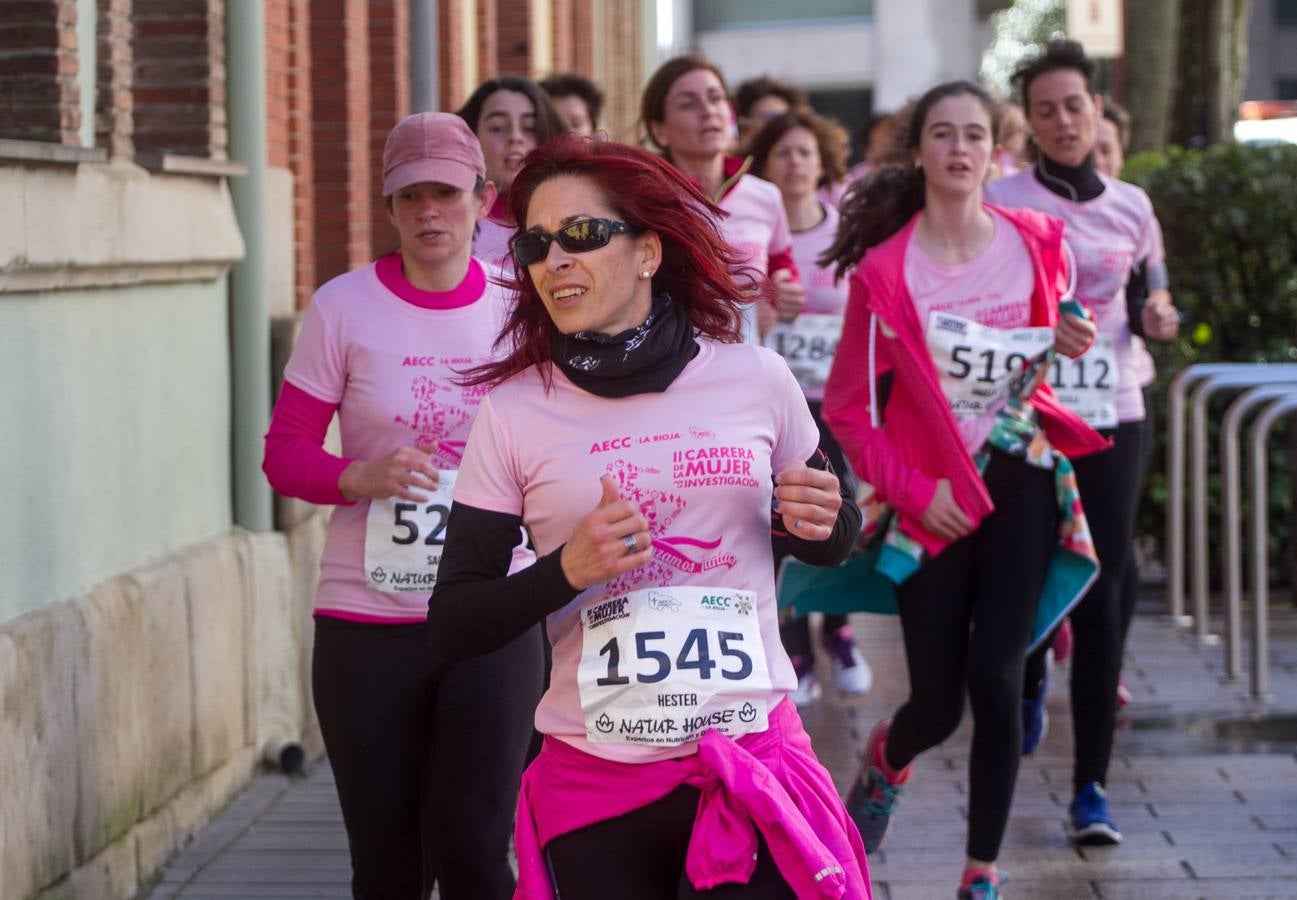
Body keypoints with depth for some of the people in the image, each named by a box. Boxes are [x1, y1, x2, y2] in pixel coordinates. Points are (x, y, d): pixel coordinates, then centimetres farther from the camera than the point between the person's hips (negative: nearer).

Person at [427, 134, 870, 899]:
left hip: (756, 764, 1)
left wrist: (820, 524, -7)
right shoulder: (513, 415, -3)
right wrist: (567, 570, -17)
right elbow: (452, 629, -1)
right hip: (596, 783, 0)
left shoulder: (756, 379, 1)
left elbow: (835, 544, 16)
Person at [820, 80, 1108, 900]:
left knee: (996, 678, -10)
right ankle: (887, 757, 39)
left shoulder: (1036, 242, 0)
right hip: (935, 497, -1)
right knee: (939, 703, 1)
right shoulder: (884, 269, -8)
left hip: (1022, 482, 1)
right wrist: (912, 490, -11)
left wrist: (1066, 349, -5)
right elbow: (846, 407, -3)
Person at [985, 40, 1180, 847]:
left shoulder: (1131, 207, 8)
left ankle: (1092, 785, -1)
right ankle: (1029, 681, 44)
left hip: (1113, 416, 2)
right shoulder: (1002, 203, -2)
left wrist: (1157, 317, -1)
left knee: (1104, 594, -4)